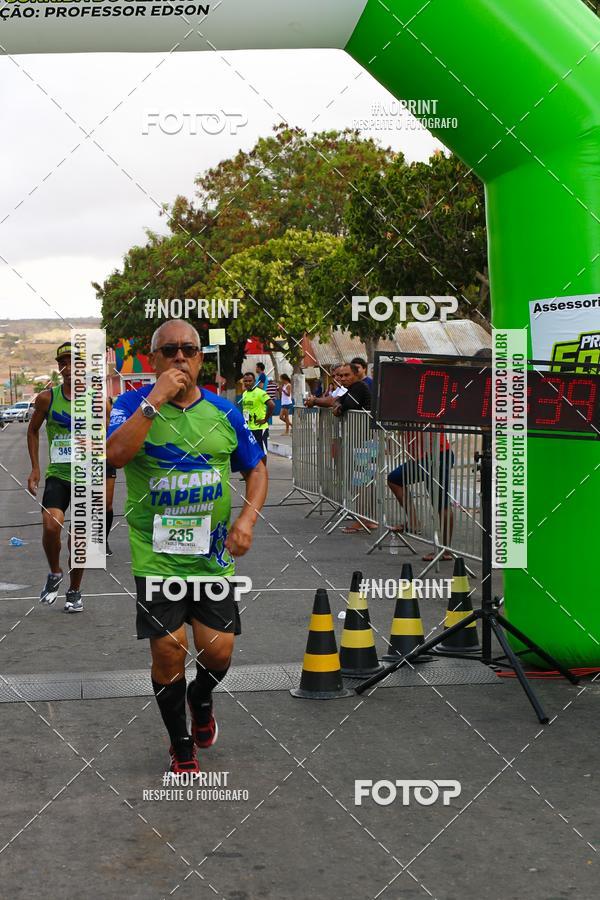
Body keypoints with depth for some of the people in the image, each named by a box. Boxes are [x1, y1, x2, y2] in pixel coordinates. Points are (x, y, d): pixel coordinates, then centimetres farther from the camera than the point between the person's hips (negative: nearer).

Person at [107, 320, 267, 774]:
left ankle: (201, 698, 38)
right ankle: (182, 747, 21)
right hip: (154, 555, -2)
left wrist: (247, 519, -4)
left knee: (219, 651, 1)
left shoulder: (224, 411, 5)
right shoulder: (133, 404, -4)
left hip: (212, 554, 2)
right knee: (168, 651, -2)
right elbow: (115, 455, -22)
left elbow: (257, 469, 12)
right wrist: (155, 400, -24)